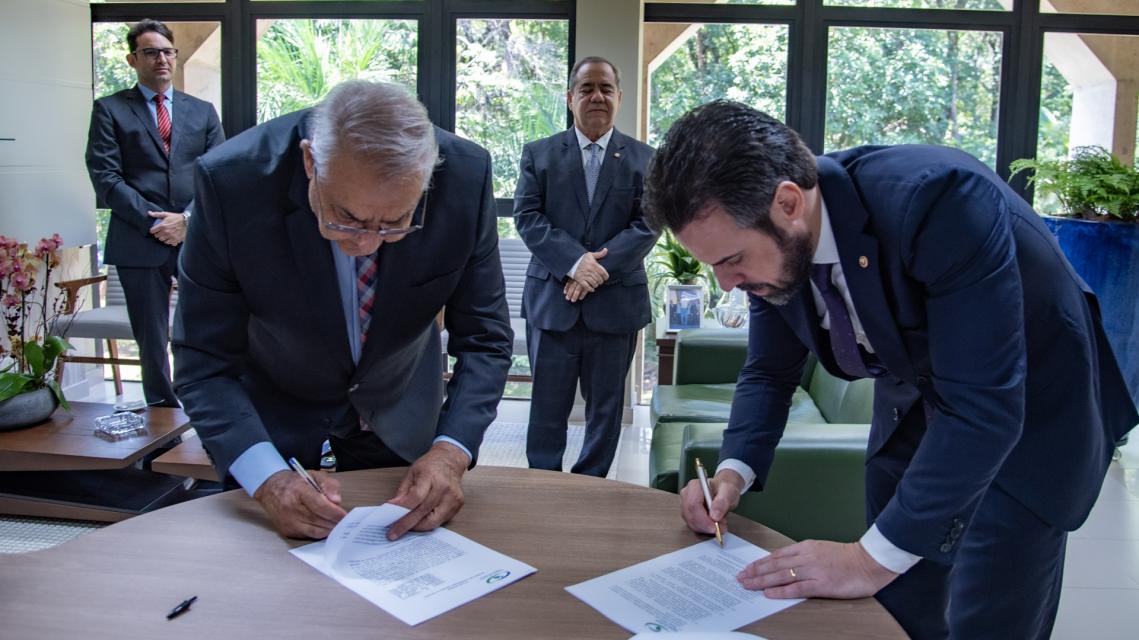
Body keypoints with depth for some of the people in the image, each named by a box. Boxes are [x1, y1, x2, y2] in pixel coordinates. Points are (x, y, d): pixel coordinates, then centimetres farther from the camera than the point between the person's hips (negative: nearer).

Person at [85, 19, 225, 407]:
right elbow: (105, 177, -2)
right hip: (140, 242, -1)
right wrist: (153, 221, -12)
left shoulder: (203, 111, 15)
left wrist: (188, 219, -9)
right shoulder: (110, 109, 7)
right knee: (152, 341, 6)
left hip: (199, 238, 2)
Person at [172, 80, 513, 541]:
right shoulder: (232, 181, -32)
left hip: (399, 406, 2)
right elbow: (204, 361, -23)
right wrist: (268, 480, -38)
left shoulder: (465, 177, -28)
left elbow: (484, 338, -18)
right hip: (270, 405, -1)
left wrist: (450, 452, -33)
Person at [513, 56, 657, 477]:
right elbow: (527, 217, -4)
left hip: (616, 303, 1)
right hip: (551, 301, 0)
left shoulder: (644, 159, 6)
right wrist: (575, 262, -18)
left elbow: (647, 225, -3)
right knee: (547, 408, 6)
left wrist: (598, 269, -16)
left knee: (606, 408, 11)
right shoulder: (538, 154, 6)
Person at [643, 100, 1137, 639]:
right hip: (914, 405, 6)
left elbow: (982, 408, -36)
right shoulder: (769, 237, -15)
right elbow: (768, 372, -1)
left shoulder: (939, 199, -36)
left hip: (1027, 412, -5)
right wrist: (733, 471, -17)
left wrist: (874, 558, -34)